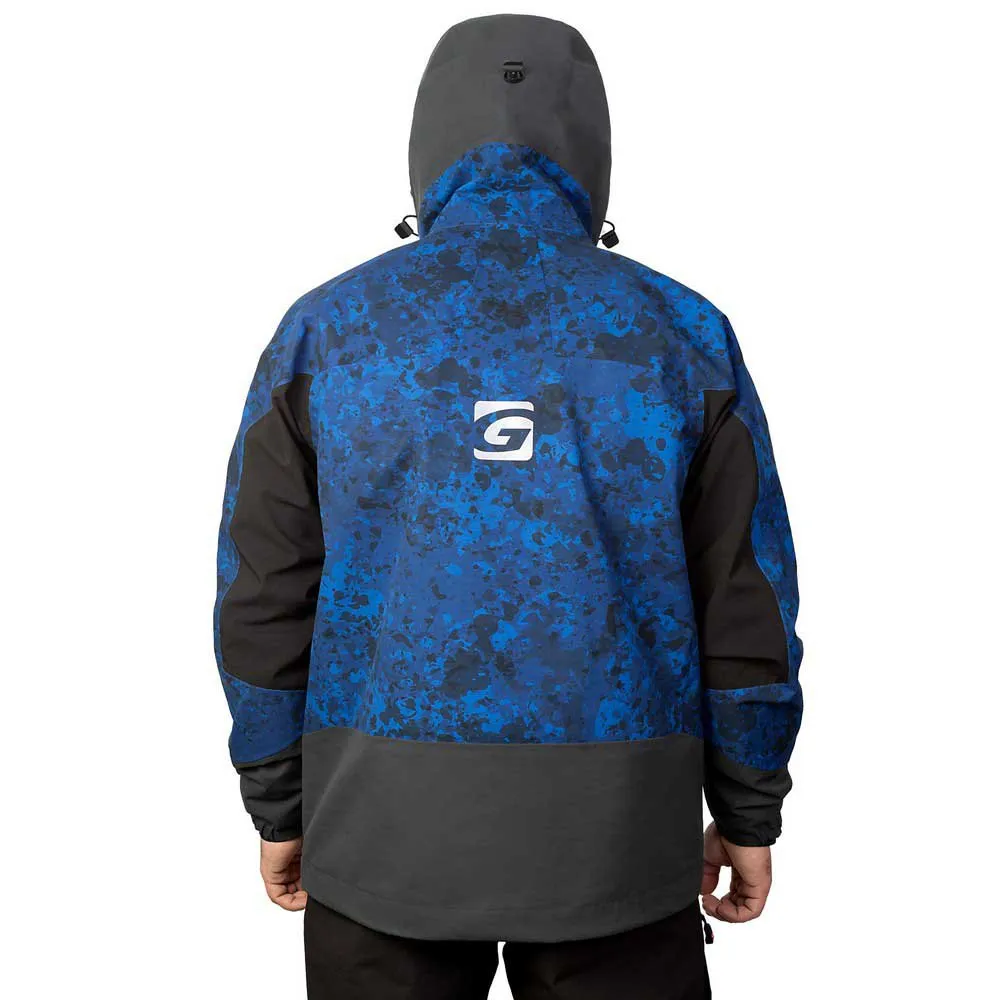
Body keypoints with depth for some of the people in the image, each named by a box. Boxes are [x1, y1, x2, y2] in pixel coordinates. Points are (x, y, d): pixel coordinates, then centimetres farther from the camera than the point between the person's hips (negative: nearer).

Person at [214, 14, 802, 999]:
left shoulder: (325, 329, -5)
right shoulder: (682, 334, -4)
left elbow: (265, 595, -3)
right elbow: (745, 600, -3)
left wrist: (278, 807, 9)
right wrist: (749, 814, 9)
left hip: (388, 824, 1)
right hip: (616, 837, 0)